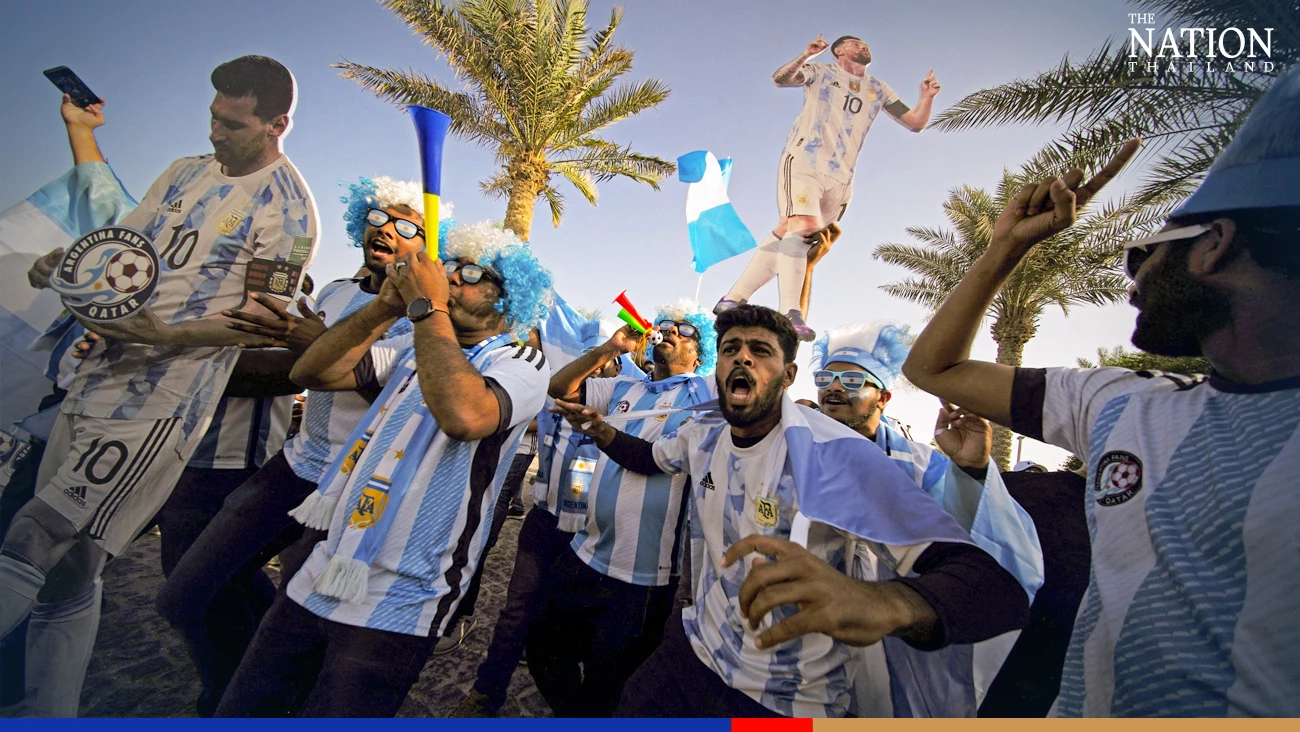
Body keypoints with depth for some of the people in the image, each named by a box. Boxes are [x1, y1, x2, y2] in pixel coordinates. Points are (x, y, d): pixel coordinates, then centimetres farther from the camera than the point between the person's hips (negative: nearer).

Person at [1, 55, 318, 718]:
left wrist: (167, 335, -21)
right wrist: (64, 267, 0)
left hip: (164, 396, -8)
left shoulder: (285, 206, -8)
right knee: (65, 571, 13)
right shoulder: (184, 172, 15)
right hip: (100, 373, 8)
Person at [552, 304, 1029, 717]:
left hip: (784, 702, -4)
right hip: (694, 651, 5)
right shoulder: (703, 434, -5)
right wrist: (601, 430, -5)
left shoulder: (836, 454, -25)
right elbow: (650, 458, 16)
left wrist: (883, 603, -54)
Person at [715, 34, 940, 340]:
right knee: (803, 225, -27)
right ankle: (790, 313, -35)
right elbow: (779, 78, 0)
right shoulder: (822, 72, 16)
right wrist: (806, 55, -16)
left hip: (840, 178, 4)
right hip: (803, 161, -4)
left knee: (785, 234, -1)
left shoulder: (879, 90, 25)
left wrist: (927, 97, 1)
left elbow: (915, 122, 20)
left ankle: (733, 299, 1)